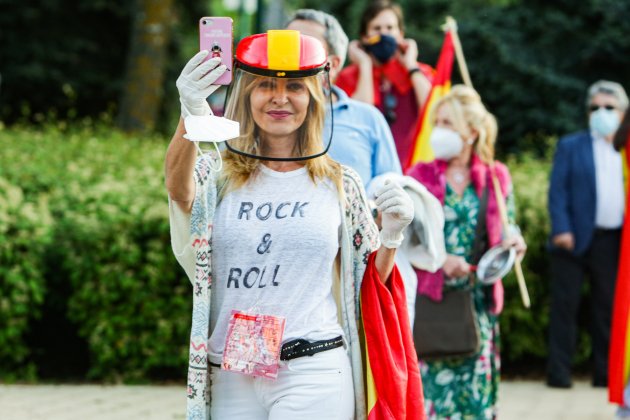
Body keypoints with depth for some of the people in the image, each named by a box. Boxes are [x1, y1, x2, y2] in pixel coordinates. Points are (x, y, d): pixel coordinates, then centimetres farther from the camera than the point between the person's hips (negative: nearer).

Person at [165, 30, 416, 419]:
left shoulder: (340, 184, 7)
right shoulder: (218, 175, 4)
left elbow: (369, 282, 14)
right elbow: (179, 188, -21)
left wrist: (392, 234, -6)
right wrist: (191, 117, -40)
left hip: (313, 375, -1)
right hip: (230, 376, 1)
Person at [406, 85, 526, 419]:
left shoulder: (496, 177, 7)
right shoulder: (419, 176, 3)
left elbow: (507, 228, 13)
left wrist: (512, 241, -10)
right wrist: (441, 260, -16)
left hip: (477, 300, 2)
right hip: (429, 299, -1)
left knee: (474, 383, 3)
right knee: (431, 380, -5)